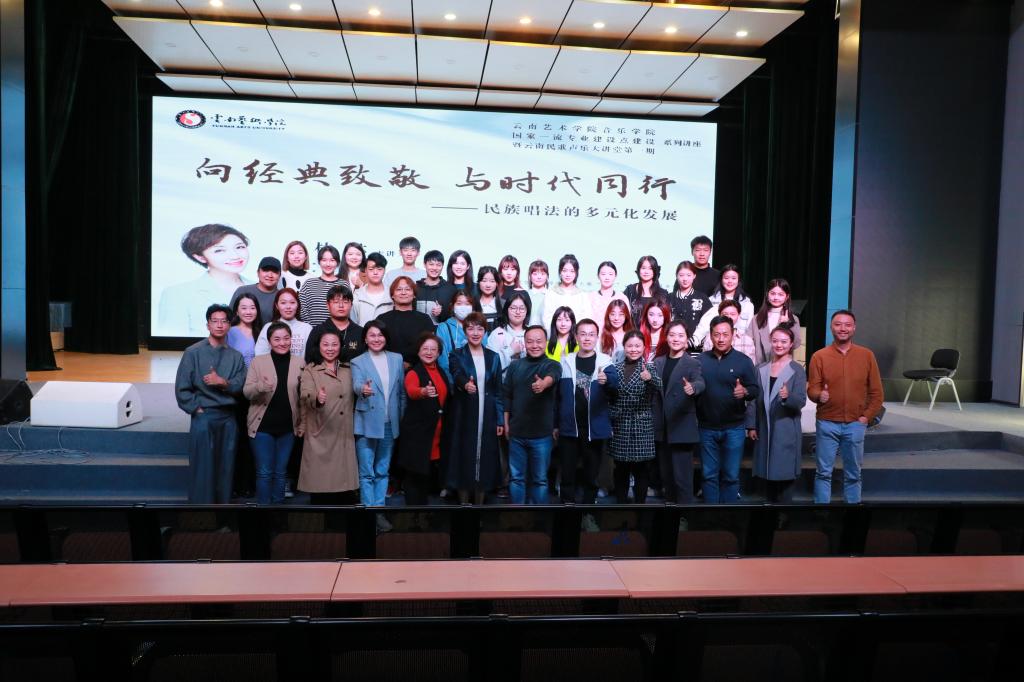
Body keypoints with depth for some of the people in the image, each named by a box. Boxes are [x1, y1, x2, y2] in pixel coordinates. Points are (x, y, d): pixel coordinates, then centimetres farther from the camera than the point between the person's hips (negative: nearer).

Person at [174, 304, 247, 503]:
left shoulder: (236, 356, 6)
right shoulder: (193, 353, -1)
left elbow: (240, 386, -1)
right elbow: (181, 388, -2)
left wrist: (223, 382, -16)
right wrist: (196, 409, -7)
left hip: (228, 418, 3)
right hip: (203, 417, -3)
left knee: (225, 468, 8)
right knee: (202, 468, -1)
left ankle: (223, 503, 18)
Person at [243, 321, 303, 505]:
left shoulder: (300, 363, 2)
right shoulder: (258, 362, -1)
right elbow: (246, 392, -6)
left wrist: (303, 423, 2)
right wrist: (261, 386, -27)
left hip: (287, 428, 2)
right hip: (262, 427, -2)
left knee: (281, 473, 12)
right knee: (264, 473, 1)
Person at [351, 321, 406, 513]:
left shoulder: (397, 359, 8)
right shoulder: (358, 362, -1)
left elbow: (402, 391, 11)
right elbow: (356, 384, -20)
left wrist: (403, 418, 8)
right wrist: (363, 390, -43)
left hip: (390, 424, 3)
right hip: (367, 424, -3)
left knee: (382, 471, 12)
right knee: (367, 473, 0)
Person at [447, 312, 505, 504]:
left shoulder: (493, 357, 8)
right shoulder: (457, 356, 0)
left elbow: (498, 390, 9)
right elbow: (457, 375, -21)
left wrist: (500, 419, 3)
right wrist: (466, 384, -44)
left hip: (487, 417, 2)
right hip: (464, 416, -2)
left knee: (485, 457, 5)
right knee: (464, 457, 0)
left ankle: (479, 503, 17)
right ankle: (463, 502, 12)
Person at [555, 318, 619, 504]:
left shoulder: (605, 362, -1)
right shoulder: (566, 362, 2)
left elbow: (615, 381, -21)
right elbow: (558, 396, 5)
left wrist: (606, 379, -43)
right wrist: (555, 424, 5)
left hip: (595, 429, 0)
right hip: (569, 428, 1)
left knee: (591, 476, 9)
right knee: (567, 475, 6)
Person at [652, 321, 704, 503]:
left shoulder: (692, 364, -4)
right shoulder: (658, 362, 11)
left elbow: (700, 383, -23)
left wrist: (692, 388, -45)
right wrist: (653, 423, 4)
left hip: (681, 429, -5)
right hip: (661, 429, 5)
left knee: (682, 477, -3)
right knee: (666, 476, 15)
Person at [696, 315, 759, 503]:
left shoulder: (743, 361, -3)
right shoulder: (700, 360, 1)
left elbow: (755, 390, -5)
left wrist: (745, 391, -26)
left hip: (733, 428, -1)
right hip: (707, 428, 1)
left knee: (731, 476, 8)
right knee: (709, 475, 9)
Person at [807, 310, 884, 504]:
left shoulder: (867, 355, 2)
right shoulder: (819, 356, -3)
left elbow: (876, 391, 6)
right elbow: (811, 389, -5)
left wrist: (866, 417, -1)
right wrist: (819, 395, -26)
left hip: (855, 424, 2)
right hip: (827, 424, -1)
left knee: (853, 473, 12)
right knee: (824, 472, 4)